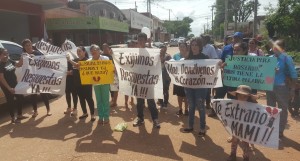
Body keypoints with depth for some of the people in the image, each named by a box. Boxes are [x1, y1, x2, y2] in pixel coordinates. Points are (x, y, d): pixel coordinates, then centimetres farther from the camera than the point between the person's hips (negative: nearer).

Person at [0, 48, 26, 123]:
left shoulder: (10, 61, 2)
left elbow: (19, 65, 14)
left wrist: (21, 58, -6)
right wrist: (9, 88, -23)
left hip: (15, 84, 8)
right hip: (7, 87, -7)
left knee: (20, 97, 13)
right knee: (11, 101, 3)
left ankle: (19, 115, 27)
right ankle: (13, 118, 18)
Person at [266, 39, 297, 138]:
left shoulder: (286, 58, -8)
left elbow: (293, 75, -7)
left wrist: (292, 89, -9)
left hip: (282, 87, -4)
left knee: (282, 110, 6)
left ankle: (280, 131, 19)